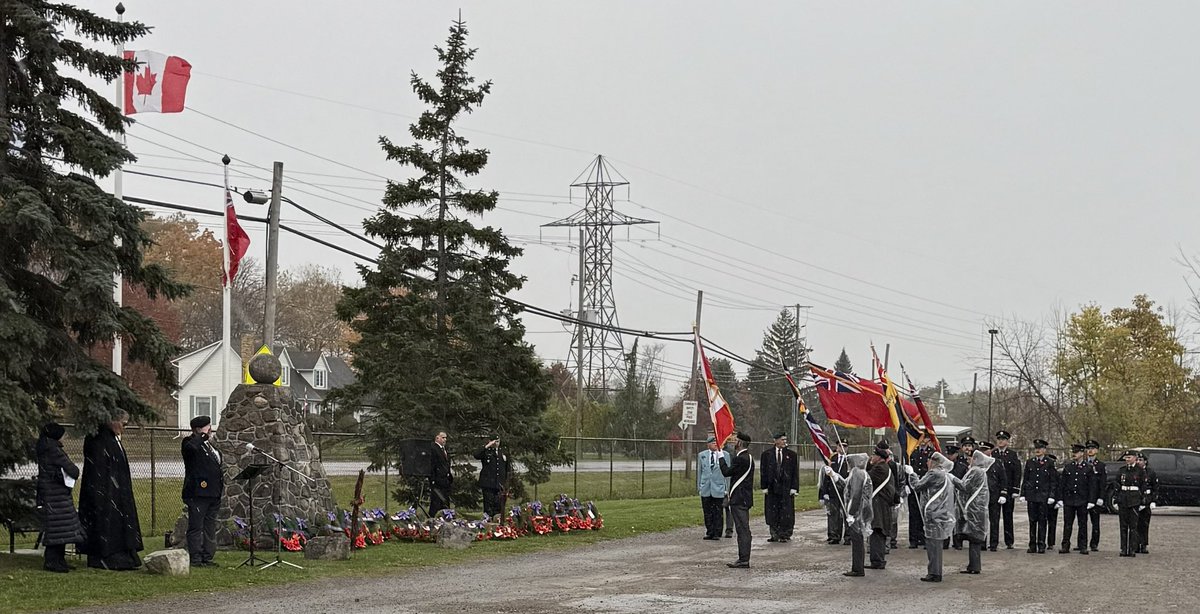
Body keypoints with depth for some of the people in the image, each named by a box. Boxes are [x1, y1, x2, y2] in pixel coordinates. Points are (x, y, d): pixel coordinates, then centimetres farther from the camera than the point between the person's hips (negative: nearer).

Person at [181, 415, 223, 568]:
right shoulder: (190, 442, -6)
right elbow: (191, 447, -32)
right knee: (196, 527, -6)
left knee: (210, 528, 11)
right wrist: (203, 434, -21)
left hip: (213, 494, 9)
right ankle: (195, 559, -6)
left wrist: (221, 481, 18)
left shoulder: (209, 445, 21)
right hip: (197, 493, -9)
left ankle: (207, 557, 16)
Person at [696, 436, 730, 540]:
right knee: (707, 512, 5)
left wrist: (727, 488, 1)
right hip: (706, 489, 2)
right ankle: (709, 532, 13)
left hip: (719, 488, -2)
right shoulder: (702, 455, 9)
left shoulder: (725, 455, 3)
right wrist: (699, 487, 9)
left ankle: (717, 533, 8)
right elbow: (699, 472, 13)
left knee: (717, 512, 1)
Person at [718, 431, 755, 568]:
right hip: (743, 499, 10)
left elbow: (727, 472, -13)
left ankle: (743, 560, -8)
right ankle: (743, 559, 16)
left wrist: (721, 458, -1)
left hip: (739, 500, -10)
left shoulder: (741, 459, -17)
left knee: (743, 529, -9)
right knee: (743, 530, 12)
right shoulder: (747, 457, 16)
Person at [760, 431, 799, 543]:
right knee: (772, 512, 4)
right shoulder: (767, 454, 5)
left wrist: (794, 488, -4)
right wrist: (764, 487, -3)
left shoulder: (791, 455, 5)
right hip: (772, 487, 0)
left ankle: (785, 535, 8)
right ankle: (774, 534, 13)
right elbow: (763, 471, 4)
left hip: (786, 488, 0)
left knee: (786, 512, -1)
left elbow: (795, 473, 4)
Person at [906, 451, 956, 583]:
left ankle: (934, 573, -6)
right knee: (935, 545, 14)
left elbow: (917, 486, -11)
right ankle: (934, 572, 19)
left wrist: (911, 473, 4)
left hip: (935, 515, -10)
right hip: (939, 514, 10)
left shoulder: (934, 474, -14)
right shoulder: (943, 474, 17)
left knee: (933, 543, -7)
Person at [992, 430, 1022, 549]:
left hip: (1008, 490, -1)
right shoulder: (992, 454, 7)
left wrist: (1015, 491, -6)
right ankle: (994, 542, -1)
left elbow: (1017, 474, 1)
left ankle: (1009, 542, 14)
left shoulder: (1013, 455, 4)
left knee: (1008, 516, 7)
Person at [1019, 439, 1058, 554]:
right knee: (1032, 521, 4)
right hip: (1031, 496, 3)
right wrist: (1023, 495, 6)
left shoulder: (1049, 463, 2)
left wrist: (1051, 496, -6)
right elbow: (1025, 479, 12)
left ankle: (1041, 546, 5)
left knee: (1042, 522, 0)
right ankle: (1032, 546, 8)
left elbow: (1053, 482, 2)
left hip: (1043, 497, -2)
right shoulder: (1029, 463, 10)